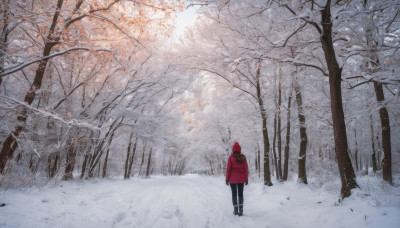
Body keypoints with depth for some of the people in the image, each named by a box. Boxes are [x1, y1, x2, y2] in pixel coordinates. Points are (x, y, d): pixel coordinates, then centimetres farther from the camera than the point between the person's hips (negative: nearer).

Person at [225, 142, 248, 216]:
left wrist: (227, 179, 0)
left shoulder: (231, 157, -9)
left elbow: (228, 169, -9)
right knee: (240, 194, 10)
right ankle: (240, 210, 4)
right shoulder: (243, 157, -2)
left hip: (233, 179, -2)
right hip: (241, 179, 2)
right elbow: (246, 169, 0)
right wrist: (246, 179, 7)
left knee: (234, 194, 9)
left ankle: (235, 210, 10)